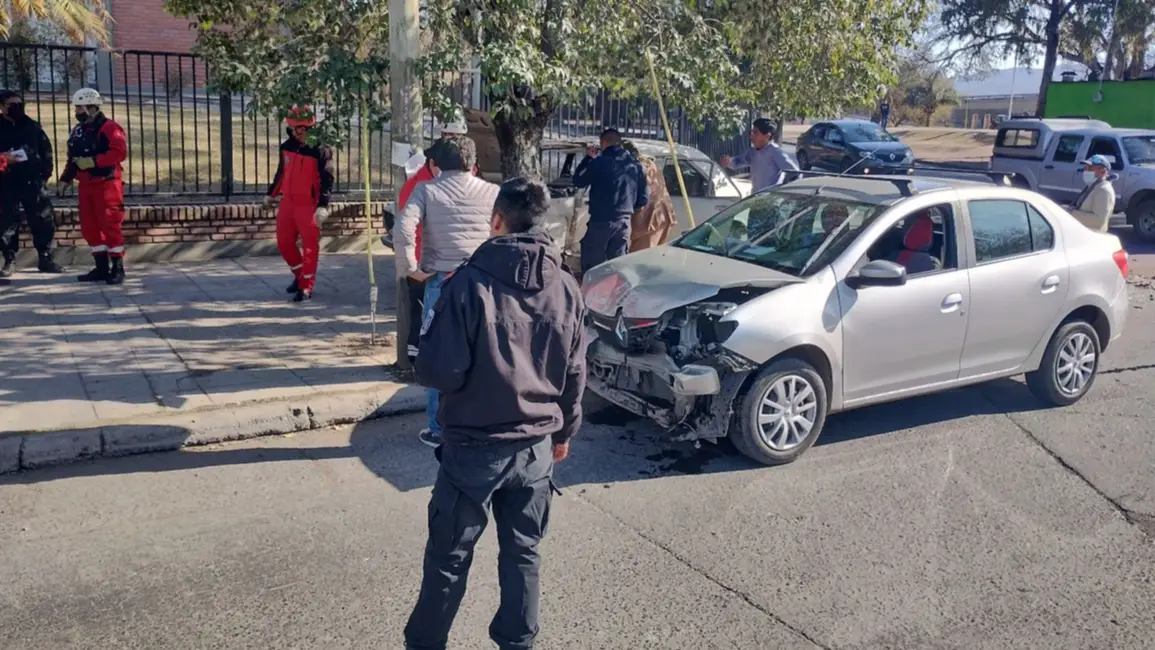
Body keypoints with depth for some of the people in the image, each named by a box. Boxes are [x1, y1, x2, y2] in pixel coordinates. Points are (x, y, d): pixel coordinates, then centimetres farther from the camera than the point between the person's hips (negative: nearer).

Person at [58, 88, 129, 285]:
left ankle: (117, 268, -2)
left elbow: (120, 152, -22)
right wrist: (65, 179, 15)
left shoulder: (109, 127, -10)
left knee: (110, 225, -8)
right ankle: (101, 267, 14)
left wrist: (92, 161, -23)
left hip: (106, 184, -8)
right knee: (89, 227, 8)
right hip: (86, 185, 8)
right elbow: (73, 158, 23)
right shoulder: (78, 130, 16)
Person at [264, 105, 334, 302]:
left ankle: (306, 287, 7)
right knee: (284, 242, 12)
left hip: (309, 205, -7)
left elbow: (327, 180, -17)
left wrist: (323, 206, -27)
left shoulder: (320, 150, -13)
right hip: (288, 202, 7)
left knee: (310, 245, -2)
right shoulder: (287, 146, 7)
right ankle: (300, 275, 32)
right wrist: (271, 194, 26)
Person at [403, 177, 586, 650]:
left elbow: (440, 371, -17)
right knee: (523, 553, 17)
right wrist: (564, 432, 19)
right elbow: (575, 375, 6)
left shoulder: (470, 283, -17)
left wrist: (431, 330, 4)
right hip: (537, 445, 4)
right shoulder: (566, 288, -2)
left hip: (475, 445, -4)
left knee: (449, 557, 11)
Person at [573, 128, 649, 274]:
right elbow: (644, 197, 9)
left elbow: (578, 181, 4)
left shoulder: (599, 162, -8)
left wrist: (588, 158, 11)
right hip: (624, 222, 5)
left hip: (601, 221, -5)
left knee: (591, 265, 0)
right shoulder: (635, 165, 8)